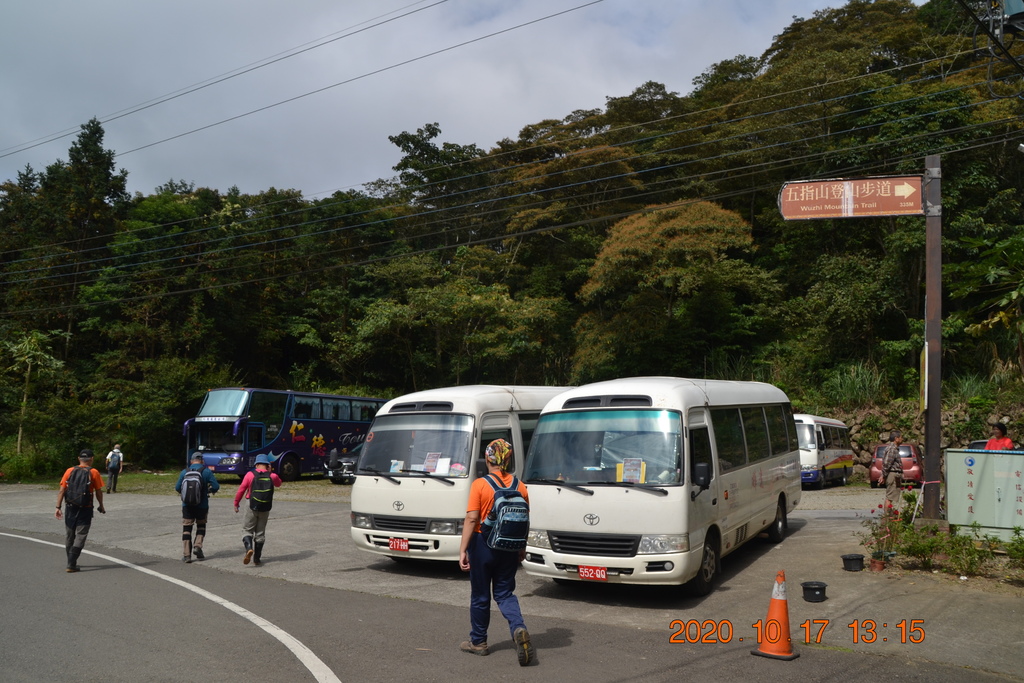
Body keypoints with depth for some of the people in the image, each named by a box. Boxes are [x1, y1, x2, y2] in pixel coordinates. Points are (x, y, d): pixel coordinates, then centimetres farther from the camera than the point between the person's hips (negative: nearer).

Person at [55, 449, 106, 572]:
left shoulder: (70, 471, 1)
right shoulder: (93, 473, -6)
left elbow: (61, 491, -3)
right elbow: (98, 492, -2)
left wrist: (58, 507, 0)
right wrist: (101, 506, 11)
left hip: (70, 508, 3)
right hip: (85, 510, -3)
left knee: (69, 536, 16)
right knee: (80, 536, 1)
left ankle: (71, 562, 27)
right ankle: (71, 564, -6)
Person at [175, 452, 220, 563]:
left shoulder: (184, 472, 1)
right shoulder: (206, 472, -4)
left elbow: (177, 488, 3)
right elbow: (216, 486, -9)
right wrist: (210, 490, 13)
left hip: (187, 505, 1)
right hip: (202, 505, -1)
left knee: (186, 529, 6)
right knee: (201, 526, 19)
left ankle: (186, 555, 1)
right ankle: (198, 546, -1)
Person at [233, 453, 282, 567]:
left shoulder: (250, 475, -6)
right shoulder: (272, 476, -2)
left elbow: (241, 490, -3)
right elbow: (278, 484, 20)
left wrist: (236, 503, 9)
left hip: (252, 507, -2)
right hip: (265, 509, 2)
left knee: (247, 530, 9)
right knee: (260, 533, 12)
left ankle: (249, 548, -19)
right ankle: (256, 559, 14)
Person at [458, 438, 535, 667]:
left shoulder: (480, 485, -12)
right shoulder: (520, 487, -1)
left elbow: (471, 519, -16)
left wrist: (463, 550, -14)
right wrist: (521, 548, 19)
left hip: (483, 544, -3)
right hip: (509, 546, 3)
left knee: (480, 595, 12)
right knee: (505, 593, 14)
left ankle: (478, 641, 25)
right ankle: (519, 629, -10)